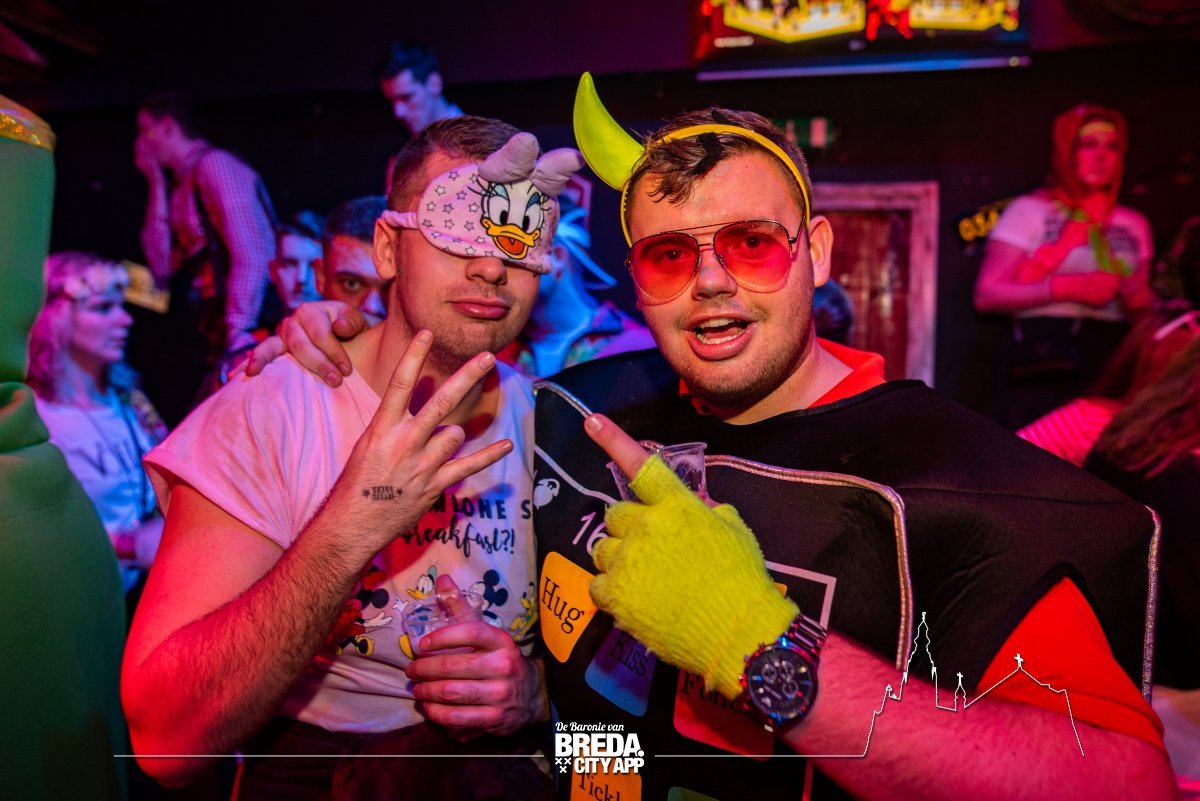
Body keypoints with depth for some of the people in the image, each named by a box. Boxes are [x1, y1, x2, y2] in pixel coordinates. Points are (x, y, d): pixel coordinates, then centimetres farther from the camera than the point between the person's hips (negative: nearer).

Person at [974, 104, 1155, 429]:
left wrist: (1138, 298, 2)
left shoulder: (1134, 224, 19)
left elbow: (1141, 303, 26)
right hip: (1042, 366, -4)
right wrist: (1068, 287, -12)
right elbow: (986, 295, -6)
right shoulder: (1029, 210, 4)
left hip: (1114, 363, 5)